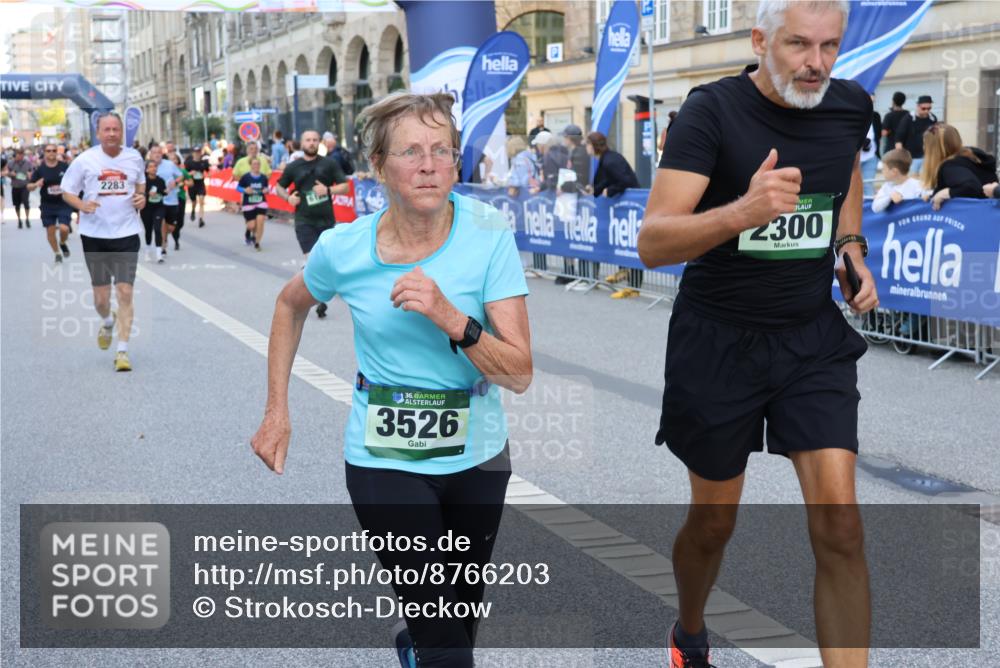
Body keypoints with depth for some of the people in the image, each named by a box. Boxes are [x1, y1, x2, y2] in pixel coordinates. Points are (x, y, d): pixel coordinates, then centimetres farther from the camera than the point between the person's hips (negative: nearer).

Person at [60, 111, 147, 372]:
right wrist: (82, 205, -18)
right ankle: (107, 323, 43)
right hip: (94, 235, 0)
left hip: (126, 234, 0)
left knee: (124, 293, -7)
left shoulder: (134, 158, 3)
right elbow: (66, 192, 3)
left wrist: (141, 197, -1)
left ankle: (122, 351, 0)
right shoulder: (85, 160, -4)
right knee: (101, 297, 8)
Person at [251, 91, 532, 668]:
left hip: (477, 456, 2)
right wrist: (277, 412, 8)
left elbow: (520, 374, -16)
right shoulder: (345, 248, -12)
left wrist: (449, 317, -30)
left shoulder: (489, 235, -14)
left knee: (464, 612, 23)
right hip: (385, 463, -2)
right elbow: (291, 305, 11)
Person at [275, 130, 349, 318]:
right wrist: (288, 198, -3)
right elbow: (279, 187, 17)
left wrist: (328, 190, -17)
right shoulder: (293, 167, 5)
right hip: (304, 221, -1)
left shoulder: (329, 163, 3)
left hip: (327, 219, 1)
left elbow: (345, 186, 1)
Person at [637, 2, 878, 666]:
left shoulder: (851, 105, -2)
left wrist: (852, 247, 9)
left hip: (815, 338, 3)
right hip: (718, 342, -3)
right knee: (713, 521, 13)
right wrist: (743, 212, -44)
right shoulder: (712, 110, -17)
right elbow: (653, 243, -27)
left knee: (839, 522, -10)